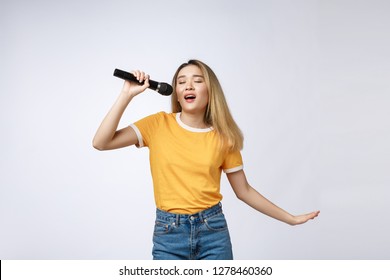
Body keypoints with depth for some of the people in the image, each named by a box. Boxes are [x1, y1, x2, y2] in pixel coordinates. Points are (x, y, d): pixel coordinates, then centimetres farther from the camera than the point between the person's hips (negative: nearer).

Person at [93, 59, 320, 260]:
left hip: (213, 230, 1)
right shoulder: (159, 124, -1)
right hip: (169, 232, -1)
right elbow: (101, 143, -9)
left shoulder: (223, 137, 1)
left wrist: (290, 218, 9)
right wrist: (127, 95, -13)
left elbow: (243, 190, 9)